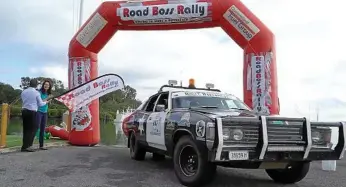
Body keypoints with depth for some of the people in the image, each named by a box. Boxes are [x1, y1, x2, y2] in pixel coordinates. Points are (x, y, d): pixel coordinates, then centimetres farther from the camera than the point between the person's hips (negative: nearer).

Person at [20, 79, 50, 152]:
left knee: (25, 129, 10)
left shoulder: (23, 92, 9)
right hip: (32, 112, -6)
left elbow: (24, 101, 18)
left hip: (24, 111, 6)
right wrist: (45, 102, 19)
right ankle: (26, 146, -5)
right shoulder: (36, 93, -6)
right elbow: (40, 104, -1)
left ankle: (25, 146, 12)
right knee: (33, 129, 1)